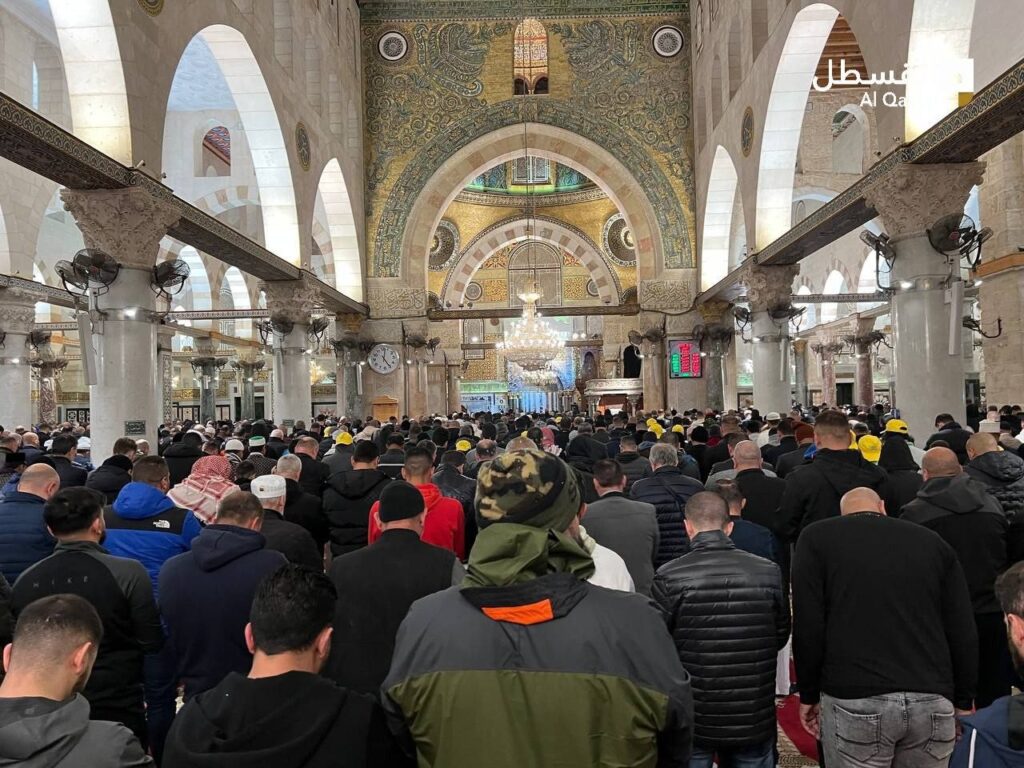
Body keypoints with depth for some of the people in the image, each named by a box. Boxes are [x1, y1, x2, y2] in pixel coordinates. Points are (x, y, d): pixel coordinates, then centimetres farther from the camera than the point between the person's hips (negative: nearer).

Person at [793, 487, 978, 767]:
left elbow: (808, 627, -2)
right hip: (932, 700, 3)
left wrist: (809, 694, 8)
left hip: (855, 701, -3)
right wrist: (963, 702, 19)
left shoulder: (817, 538, 6)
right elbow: (963, 634, 10)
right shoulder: (932, 541, 13)